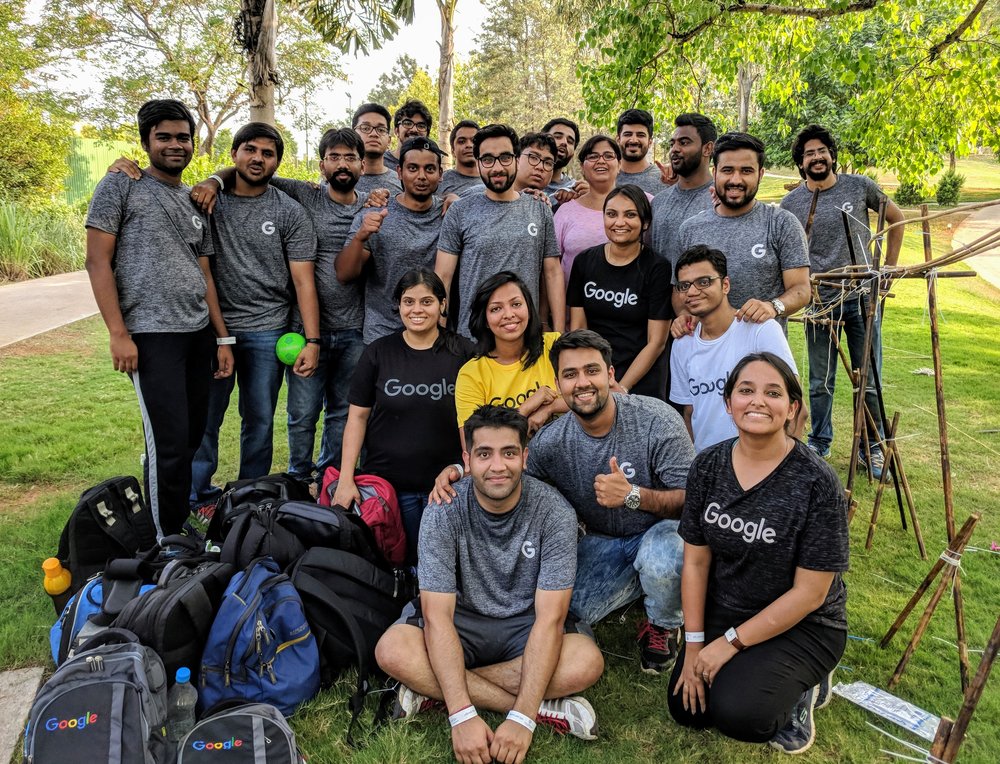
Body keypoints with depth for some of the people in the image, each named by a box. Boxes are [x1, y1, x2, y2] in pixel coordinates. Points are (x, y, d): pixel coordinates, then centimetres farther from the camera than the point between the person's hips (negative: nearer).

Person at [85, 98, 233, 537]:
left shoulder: (195, 203, 18)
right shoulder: (122, 185, 1)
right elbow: (98, 260, -5)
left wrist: (223, 338, 12)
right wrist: (118, 334, -12)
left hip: (199, 335, 6)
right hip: (151, 335, -6)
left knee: (193, 440, 10)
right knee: (170, 446, -9)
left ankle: (182, 529, 27)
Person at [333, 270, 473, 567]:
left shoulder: (462, 353, -4)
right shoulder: (378, 352, -1)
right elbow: (357, 416, 0)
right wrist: (346, 479, -6)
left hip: (447, 484, 0)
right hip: (388, 483, 1)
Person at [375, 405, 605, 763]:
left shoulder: (554, 512, -20)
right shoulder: (443, 512, -19)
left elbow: (549, 617, -23)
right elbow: (438, 615, -22)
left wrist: (521, 718, -32)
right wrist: (463, 715, -32)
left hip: (527, 623, 0)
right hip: (462, 620, 1)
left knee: (586, 663, -30)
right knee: (392, 651, -29)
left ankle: (431, 686, -19)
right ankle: (548, 707, -21)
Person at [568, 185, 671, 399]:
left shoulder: (657, 268, -7)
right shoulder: (584, 261, 3)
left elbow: (656, 342, -8)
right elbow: (577, 328, 3)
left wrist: (620, 388, -14)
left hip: (641, 381, -2)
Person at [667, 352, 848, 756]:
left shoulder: (817, 483, -23)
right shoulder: (708, 466, -9)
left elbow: (809, 593, -19)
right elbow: (695, 561, -3)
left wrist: (732, 643, -17)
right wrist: (694, 646, -6)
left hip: (802, 626, -4)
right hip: (723, 611, 5)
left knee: (735, 713, -23)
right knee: (686, 708, -2)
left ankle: (798, 690, 7)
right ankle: (749, 669, 21)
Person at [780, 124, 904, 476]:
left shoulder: (860, 186, 0)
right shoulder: (791, 204, -1)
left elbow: (895, 217, 13)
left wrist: (889, 266, 9)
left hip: (862, 299, 0)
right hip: (820, 303, 0)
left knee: (869, 381, 7)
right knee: (821, 383, 9)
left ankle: (873, 448, 23)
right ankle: (819, 445, 26)